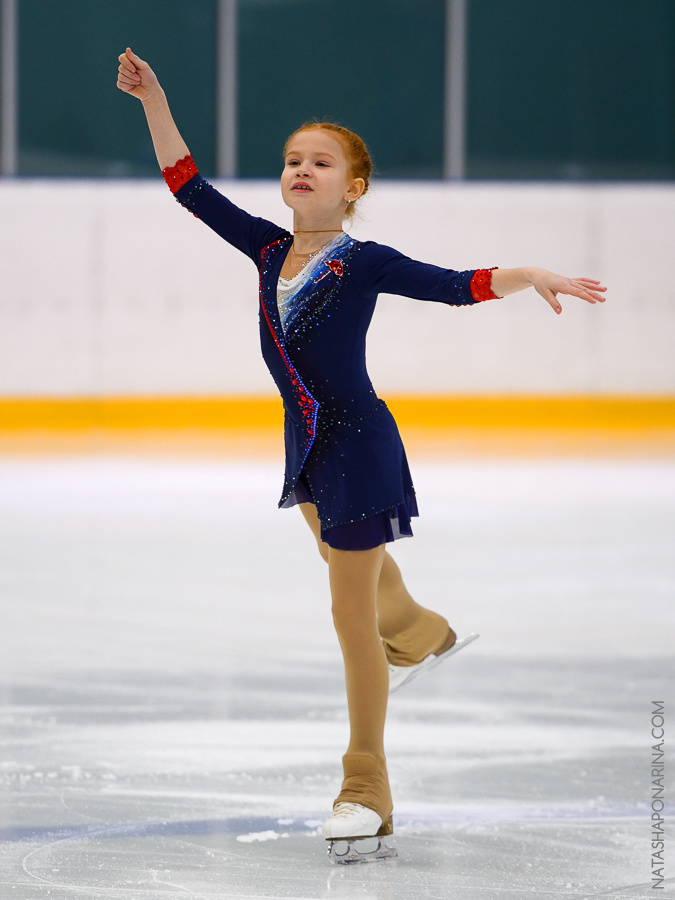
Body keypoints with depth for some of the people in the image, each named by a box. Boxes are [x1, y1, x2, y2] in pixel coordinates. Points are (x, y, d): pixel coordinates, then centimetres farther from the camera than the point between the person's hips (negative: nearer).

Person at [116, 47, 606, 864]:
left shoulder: (363, 263, -16)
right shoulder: (268, 250, -1)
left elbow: (455, 286, -17)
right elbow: (190, 189, 0)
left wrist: (526, 277, -32)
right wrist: (153, 102, -5)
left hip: (358, 445, -6)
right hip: (306, 441, 6)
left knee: (352, 616, -4)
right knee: (348, 563, 31)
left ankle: (366, 794, 3)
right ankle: (421, 636, 65)